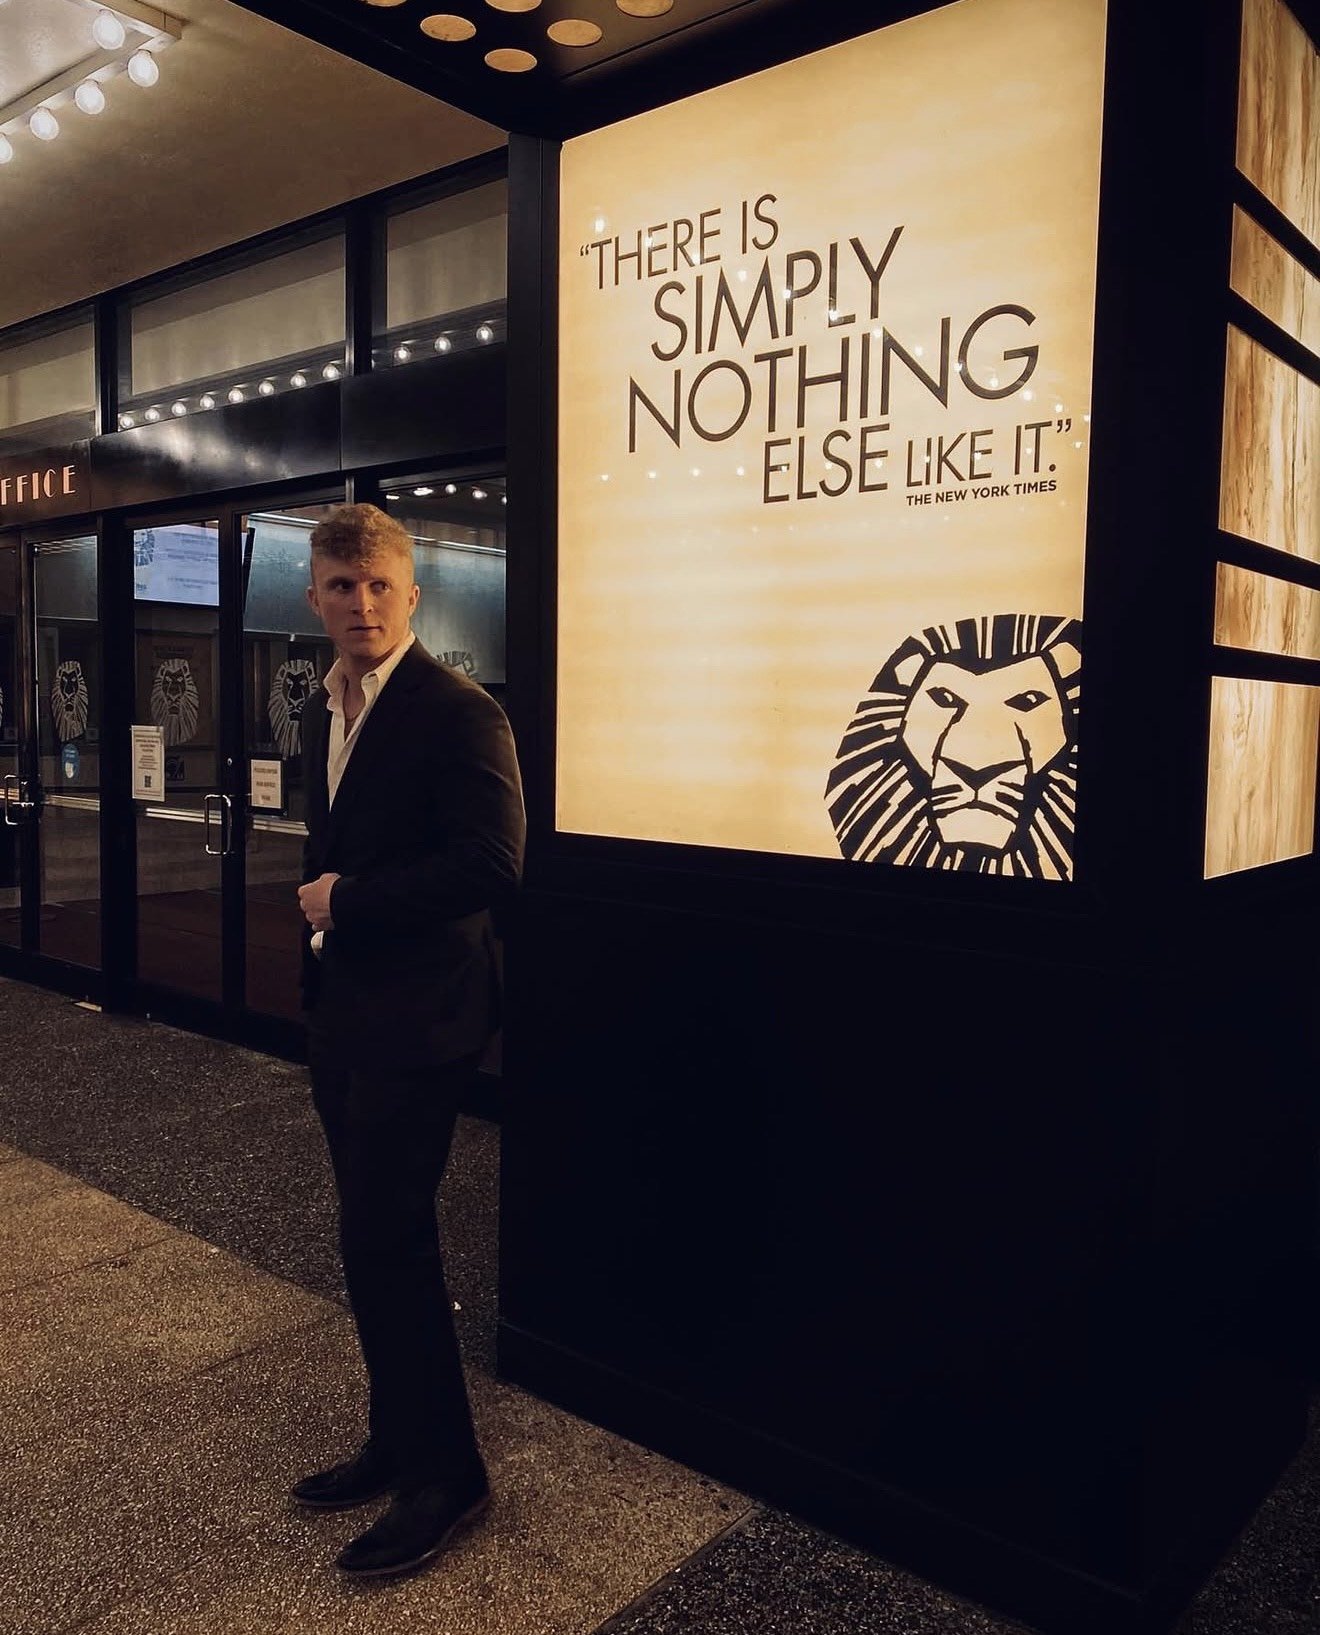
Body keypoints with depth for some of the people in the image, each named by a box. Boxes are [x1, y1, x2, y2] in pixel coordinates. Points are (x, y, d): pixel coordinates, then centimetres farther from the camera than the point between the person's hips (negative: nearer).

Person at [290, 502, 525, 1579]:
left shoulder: (461, 713, -15)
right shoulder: (324, 710, 11)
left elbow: (492, 864, -23)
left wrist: (347, 900, -16)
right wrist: (320, 908, 9)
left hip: (416, 1019, -9)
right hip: (342, 1011, 9)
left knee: (387, 1240, -3)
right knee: (377, 1237, 17)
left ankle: (445, 1476, 17)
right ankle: (398, 1442, 34)